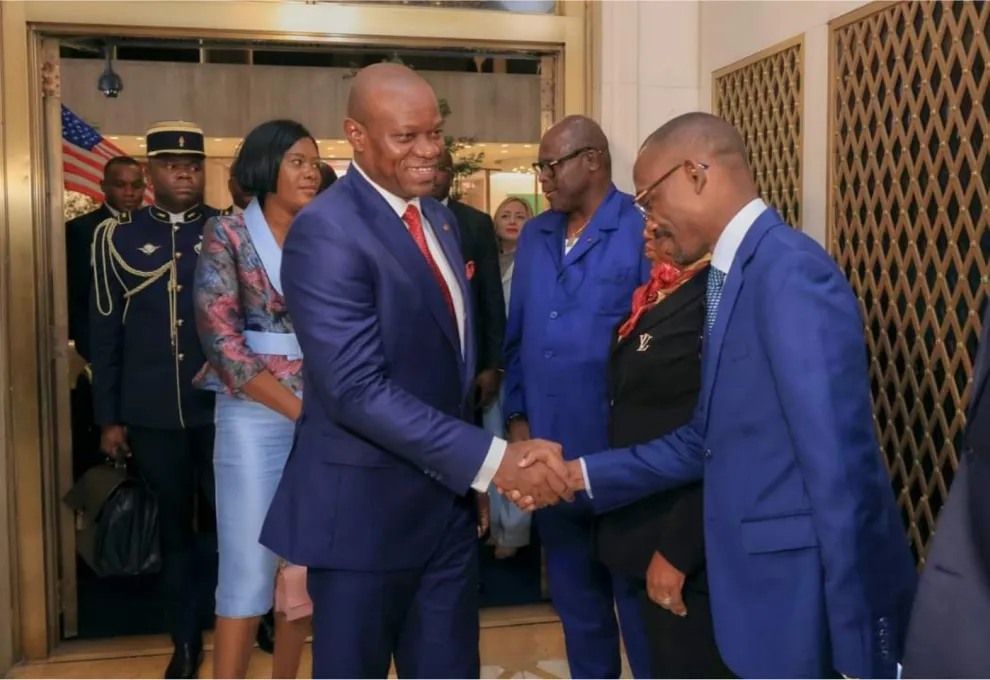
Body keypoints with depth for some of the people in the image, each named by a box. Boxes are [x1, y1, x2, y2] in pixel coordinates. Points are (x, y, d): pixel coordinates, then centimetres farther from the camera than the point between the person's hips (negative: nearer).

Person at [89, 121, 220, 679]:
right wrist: (109, 417, 2)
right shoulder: (117, 237, 4)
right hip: (152, 414, 1)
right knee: (175, 527, 13)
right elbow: (105, 332, 4)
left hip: (222, 406, -1)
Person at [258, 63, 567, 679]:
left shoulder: (439, 217, 9)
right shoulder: (326, 231, -18)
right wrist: (491, 459, -27)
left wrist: (471, 480, 14)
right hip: (366, 506, -7)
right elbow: (356, 389, -25)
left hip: (447, 500, 7)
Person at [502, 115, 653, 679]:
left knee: (636, 591, 10)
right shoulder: (534, 236, 9)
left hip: (620, 451, -6)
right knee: (574, 592, 20)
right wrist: (517, 416, 7)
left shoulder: (643, 230, -11)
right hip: (551, 447, 6)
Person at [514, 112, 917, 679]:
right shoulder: (736, 273, 9)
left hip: (814, 606, -9)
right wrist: (580, 473, 7)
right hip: (769, 589, 9)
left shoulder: (791, 271, -20)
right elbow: (707, 439, 11)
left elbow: (839, 468, -24)